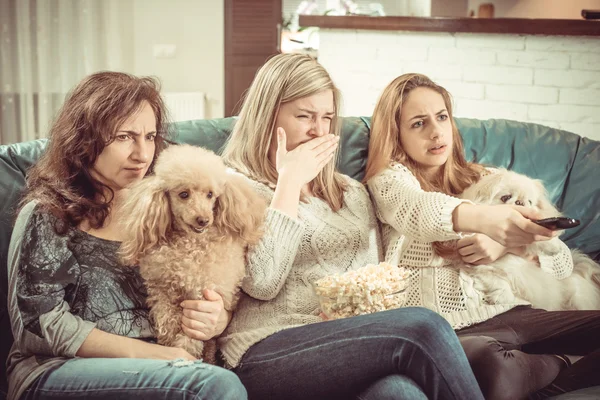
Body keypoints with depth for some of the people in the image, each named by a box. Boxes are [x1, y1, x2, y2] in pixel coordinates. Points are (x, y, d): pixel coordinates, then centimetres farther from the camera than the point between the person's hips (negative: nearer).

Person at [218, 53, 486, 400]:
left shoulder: (352, 193, 23)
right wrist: (290, 182, -5)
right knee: (421, 328, -28)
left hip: (354, 344, 5)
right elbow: (262, 282, -10)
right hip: (269, 353, -4)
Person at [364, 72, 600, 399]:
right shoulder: (389, 178, 7)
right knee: (494, 368, -38)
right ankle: (556, 366, -7)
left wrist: (506, 245, -8)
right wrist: (481, 217, -42)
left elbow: (561, 261, 14)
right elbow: (415, 209, -20)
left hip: (509, 312, 4)